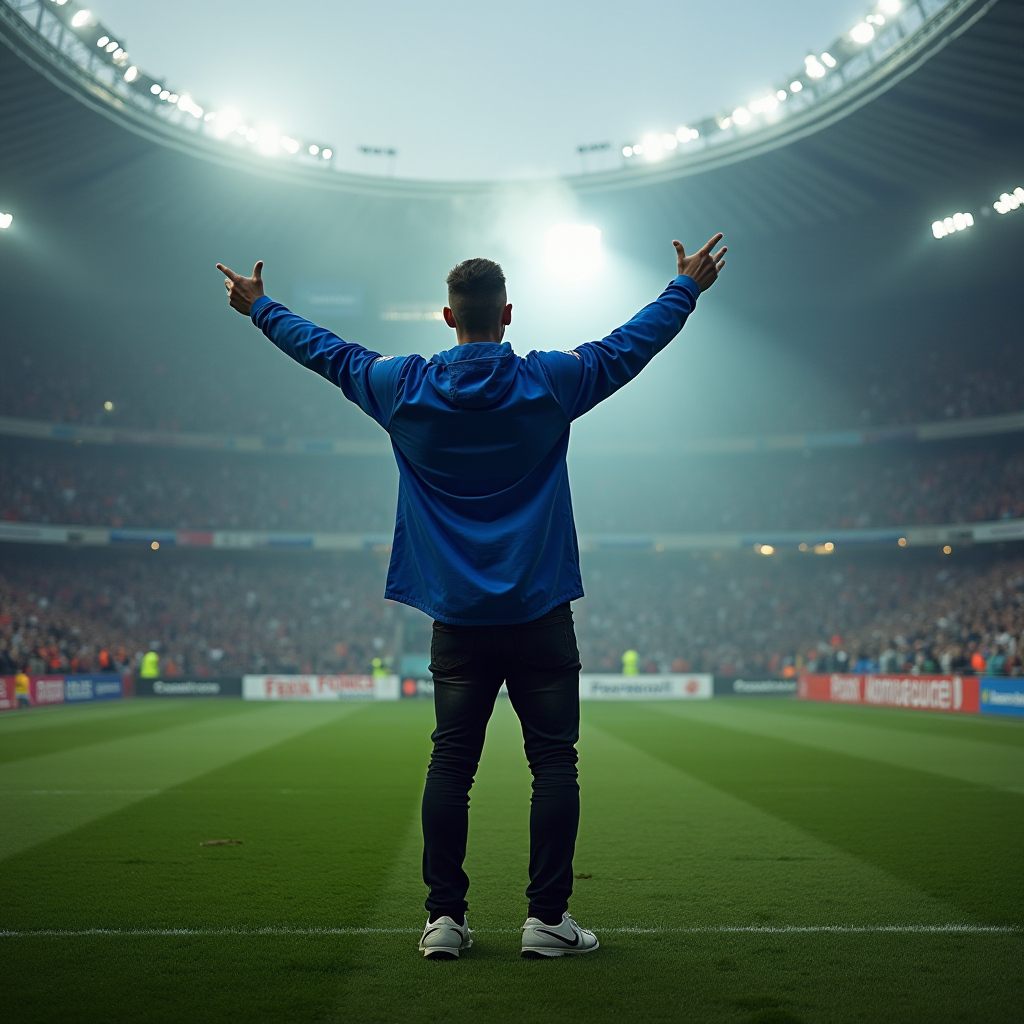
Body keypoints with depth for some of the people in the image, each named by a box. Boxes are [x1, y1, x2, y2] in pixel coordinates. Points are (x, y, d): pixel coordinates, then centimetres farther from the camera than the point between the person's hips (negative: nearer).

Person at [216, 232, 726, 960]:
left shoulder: (405, 388, -1)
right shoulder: (549, 382, -4)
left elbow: (326, 352, 15)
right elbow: (631, 345, 9)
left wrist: (259, 306, 31)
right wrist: (689, 286, 25)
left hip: (457, 618, 2)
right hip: (540, 614, -2)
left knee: (451, 764, 7)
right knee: (554, 763, 3)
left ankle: (445, 917, 10)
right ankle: (547, 919, 4)